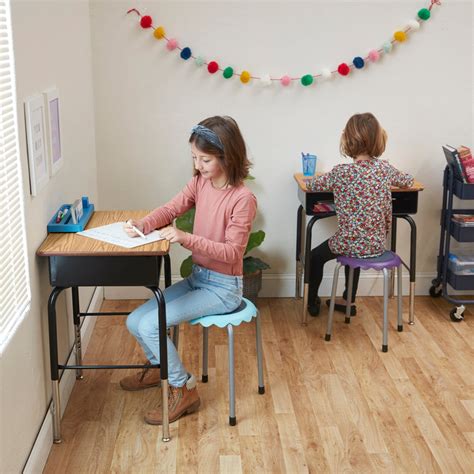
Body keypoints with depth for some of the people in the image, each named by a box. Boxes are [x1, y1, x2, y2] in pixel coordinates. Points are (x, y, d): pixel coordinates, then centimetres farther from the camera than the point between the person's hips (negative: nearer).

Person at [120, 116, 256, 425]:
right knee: (135, 321, 1)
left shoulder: (243, 199, -21)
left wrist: (187, 239, -32)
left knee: (150, 325, -18)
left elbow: (231, 252, -22)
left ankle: (184, 391, 0)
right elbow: (170, 209, 3)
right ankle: (159, 366, 31)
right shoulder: (200, 182, 0)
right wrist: (143, 224, -18)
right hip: (197, 277, 7)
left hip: (223, 287, -7)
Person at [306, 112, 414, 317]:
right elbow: (408, 180, 15)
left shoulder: (340, 172, -17)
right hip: (377, 245, 4)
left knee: (315, 257, 26)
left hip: (348, 243, -4)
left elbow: (311, 185, -1)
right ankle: (349, 301, 44)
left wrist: (309, 180, 21)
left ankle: (312, 302, 41)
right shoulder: (385, 169, -7)